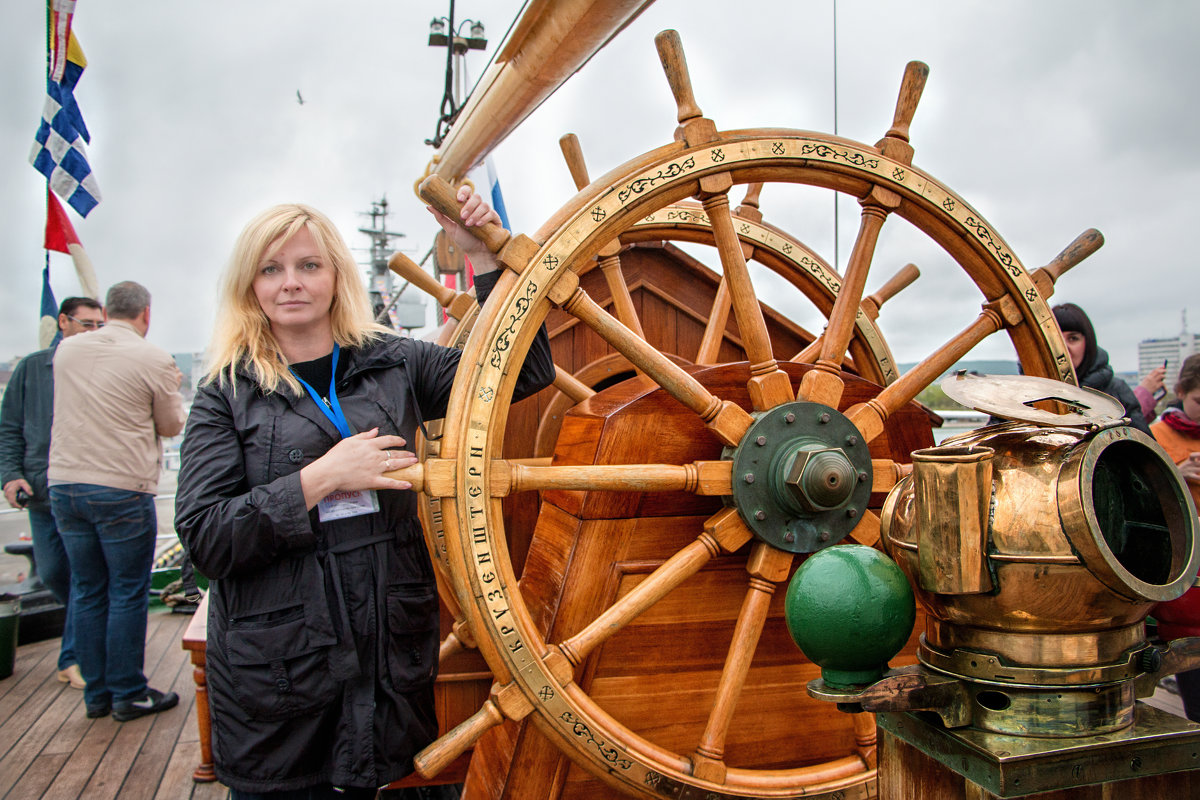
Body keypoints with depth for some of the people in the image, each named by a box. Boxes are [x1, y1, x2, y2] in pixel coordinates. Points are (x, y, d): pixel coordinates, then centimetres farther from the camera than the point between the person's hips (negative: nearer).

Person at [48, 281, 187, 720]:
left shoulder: (66, 350, 6)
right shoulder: (153, 359, -9)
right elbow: (172, 425, 1)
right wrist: (172, 388, 19)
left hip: (63, 483, 5)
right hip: (122, 487, -5)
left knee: (86, 591, 13)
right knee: (127, 593, 4)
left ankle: (97, 692, 22)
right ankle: (128, 694, 12)